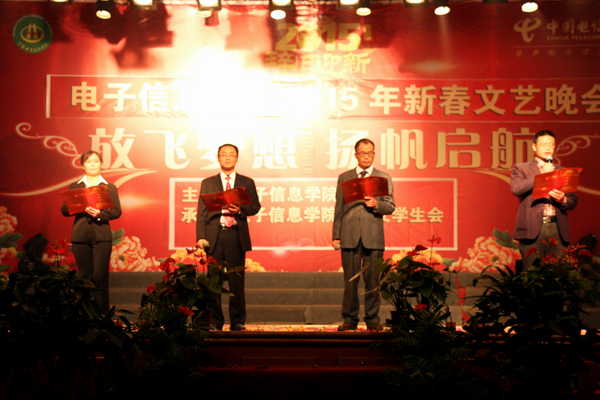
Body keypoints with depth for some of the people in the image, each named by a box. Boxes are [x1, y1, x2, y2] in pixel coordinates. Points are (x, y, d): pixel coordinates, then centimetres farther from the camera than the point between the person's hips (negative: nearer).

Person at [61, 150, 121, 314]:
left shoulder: (109, 187, 9)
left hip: (101, 236, -2)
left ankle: (103, 314, 0)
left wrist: (100, 213, -15)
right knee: (84, 276, 4)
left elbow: (117, 211, 2)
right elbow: (64, 210, 6)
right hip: (80, 236, 2)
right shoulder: (74, 187, 13)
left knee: (100, 276, -6)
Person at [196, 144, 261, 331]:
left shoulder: (247, 183, 13)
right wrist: (201, 237, -5)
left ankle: (237, 321, 9)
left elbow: (255, 206, 6)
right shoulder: (207, 183, 13)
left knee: (237, 280, 0)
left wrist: (240, 209, -15)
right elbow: (202, 212, 6)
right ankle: (215, 321, 10)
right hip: (214, 236, 0)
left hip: (237, 236, 0)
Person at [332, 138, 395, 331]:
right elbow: (339, 208, 11)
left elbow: (390, 207, 7)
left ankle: (372, 319, 11)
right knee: (350, 280, 2)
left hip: (373, 236, 0)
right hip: (349, 236, 1)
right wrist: (336, 236, 6)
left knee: (373, 280, 1)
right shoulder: (344, 178, 13)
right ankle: (350, 319, 10)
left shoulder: (384, 178, 11)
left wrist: (376, 204, -14)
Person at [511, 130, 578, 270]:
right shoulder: (521, 168, 11)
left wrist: (563, 200, -6)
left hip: (558, 228, 3)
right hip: (532, 227, -3)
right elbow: (516, 189, -9)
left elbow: (573, 201, 17)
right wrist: (542, 174, -7)